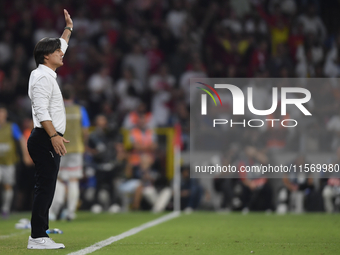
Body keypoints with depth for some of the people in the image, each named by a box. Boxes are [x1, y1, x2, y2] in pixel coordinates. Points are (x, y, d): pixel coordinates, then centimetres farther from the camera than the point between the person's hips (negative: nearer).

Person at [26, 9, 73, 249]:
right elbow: (41, 111, -22)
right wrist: (54, 135, -29)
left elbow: (60, 48, 37)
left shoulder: (48, 74, 18)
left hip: (50, 140, 11)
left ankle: (40, 234, 9)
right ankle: (37, 237, -14)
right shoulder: (42, 78, -12)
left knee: (46, 188, 9)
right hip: (45, 139, -11)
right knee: (45, 187, -12)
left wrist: (69, 27, 42)